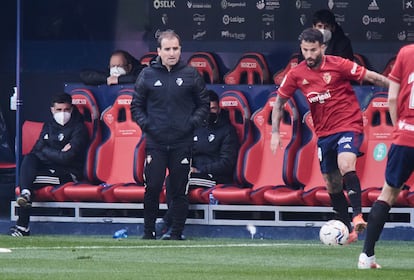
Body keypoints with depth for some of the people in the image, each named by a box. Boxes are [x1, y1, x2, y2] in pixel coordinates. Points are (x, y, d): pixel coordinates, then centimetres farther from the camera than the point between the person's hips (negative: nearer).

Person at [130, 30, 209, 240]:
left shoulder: (191, 75, 5)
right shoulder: (147, 75, 6)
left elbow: (204, 104, 11)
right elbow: (136, 106, 12)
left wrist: (191, 123, -5)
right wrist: (146, 125, -4)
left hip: (182, 143, 0)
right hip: (155, 142, 0)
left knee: (179, 190, 2)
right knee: (152, 188, -4)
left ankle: (177, 233, 8)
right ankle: (149, 232, 6)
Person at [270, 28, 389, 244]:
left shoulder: (338, 65, -11)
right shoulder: (296, 75, 0)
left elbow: (372, 77, -8)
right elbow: (279, 101, 11)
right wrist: (275, 133, 5)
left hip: (349, 126, -5)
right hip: (324, 134, 5)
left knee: (346, 165, -31)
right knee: (332, 185, 8)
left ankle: (358, 216, -36)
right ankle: (347, 230, 20)